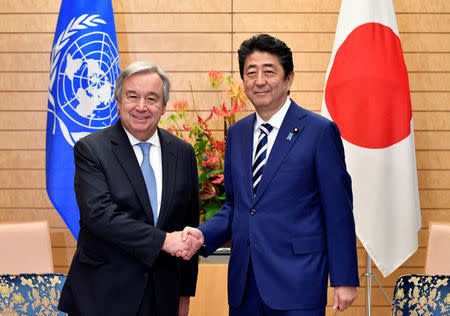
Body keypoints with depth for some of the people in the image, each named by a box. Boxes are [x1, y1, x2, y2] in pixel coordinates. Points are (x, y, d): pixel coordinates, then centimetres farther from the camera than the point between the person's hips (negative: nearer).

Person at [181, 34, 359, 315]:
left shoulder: (320, 131, -6)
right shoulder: (236, 133, 12)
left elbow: (339, 213, -6)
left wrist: (344, 280, -7)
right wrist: (203, 234, 0)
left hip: (297, 284, -5)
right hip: (243, 283, 5)